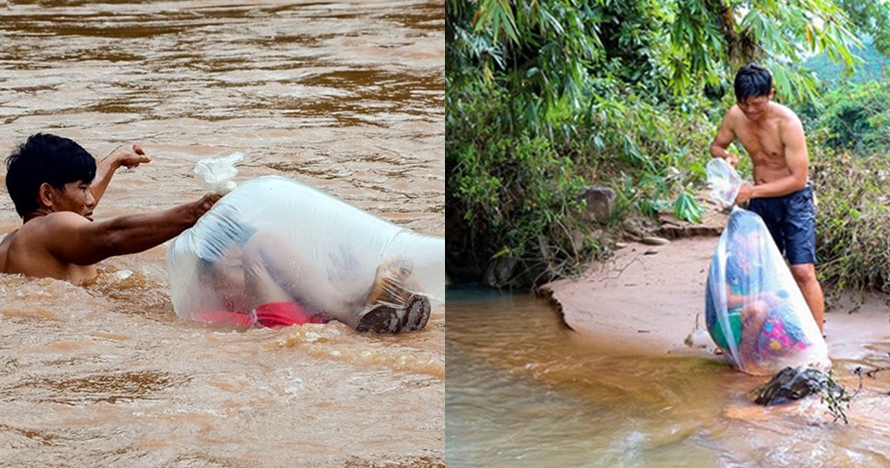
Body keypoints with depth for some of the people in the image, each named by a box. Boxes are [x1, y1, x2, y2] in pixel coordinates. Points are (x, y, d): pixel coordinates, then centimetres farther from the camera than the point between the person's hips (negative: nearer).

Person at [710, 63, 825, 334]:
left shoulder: (787, 123, -24)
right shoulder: (734, 117, -8)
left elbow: (798, 178, -23)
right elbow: (716, 145, 13)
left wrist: (752, 191, -26)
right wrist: (725, 156, -12)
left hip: (794, 200, -6)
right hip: (759, 201, 6)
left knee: (803, 272, -13)